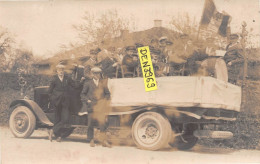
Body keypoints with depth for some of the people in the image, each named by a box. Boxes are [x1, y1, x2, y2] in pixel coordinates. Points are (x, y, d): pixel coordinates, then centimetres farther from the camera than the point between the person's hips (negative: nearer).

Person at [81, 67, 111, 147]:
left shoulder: (103, 83, 13)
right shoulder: (88, 84, 7)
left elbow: (107, 93, 18)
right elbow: (83, 94, 8)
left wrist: (105, 100, 2)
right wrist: (87, 100, -7)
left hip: (101, 107, 1)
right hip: (91, 107, -1)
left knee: (102, 123, -5)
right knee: (90, 124, 2)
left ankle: (103, 140, -1)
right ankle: (91, 140, 14)